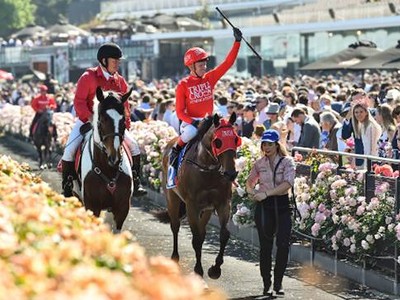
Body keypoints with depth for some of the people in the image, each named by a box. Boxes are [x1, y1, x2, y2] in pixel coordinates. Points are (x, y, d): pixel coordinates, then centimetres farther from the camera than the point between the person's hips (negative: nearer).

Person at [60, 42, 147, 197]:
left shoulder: (120, 81, 4)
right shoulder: (88, 77, -9)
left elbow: (124, 106, 11)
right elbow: (79, 101, -13)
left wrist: (125, 124, -1)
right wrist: (91, 118, -25)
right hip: (87, 121, -4)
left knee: (133, 145, -6)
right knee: (70, 149, -20)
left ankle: (135, 184, 2)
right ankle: (67, 187, -7)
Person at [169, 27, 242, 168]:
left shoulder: (210, 78, 3)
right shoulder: (183, 85, -7)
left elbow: (228, 62, -4)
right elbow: (180, 112, -8)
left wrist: (237, 42, -14)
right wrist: (193, 122, -27)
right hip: (190, 121, -5)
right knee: (191, 132, -37)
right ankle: (176, 148, -7)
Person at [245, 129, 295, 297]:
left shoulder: (287, 162, -3)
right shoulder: (259, 163, 8)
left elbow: (288, 183, -17)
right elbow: (250, 181, 19)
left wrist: (266, 193, -24)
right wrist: (251, 191, -5)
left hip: (282, 204, -2)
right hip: (263, 206, 2)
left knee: (283, 245, -8)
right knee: (265, 246, 3)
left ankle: (278, 283, 6)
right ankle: (267, 284, 12)